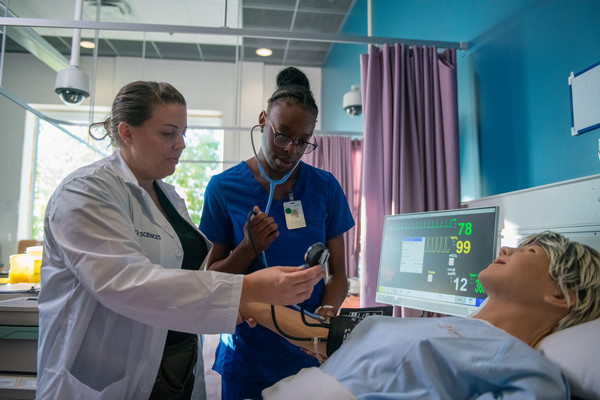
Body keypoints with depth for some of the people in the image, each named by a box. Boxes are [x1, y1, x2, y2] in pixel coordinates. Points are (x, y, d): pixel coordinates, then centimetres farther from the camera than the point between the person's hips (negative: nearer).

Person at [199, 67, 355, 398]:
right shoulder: (225, 188, -7)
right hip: (248, 353, -1)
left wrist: (328, 309, -19)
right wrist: (249, 248, -20)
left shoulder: (325, 187, -3)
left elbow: (338, 273, 1)